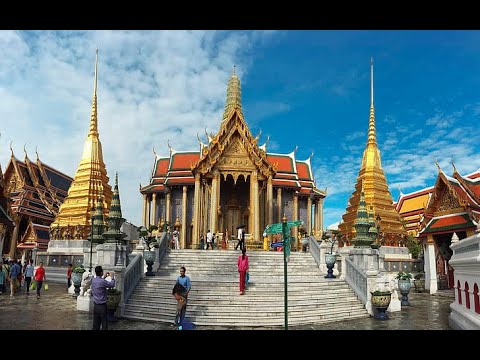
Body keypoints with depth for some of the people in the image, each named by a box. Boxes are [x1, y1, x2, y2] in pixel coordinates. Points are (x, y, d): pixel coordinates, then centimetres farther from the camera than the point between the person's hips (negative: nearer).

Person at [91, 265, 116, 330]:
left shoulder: (93, 280, 1)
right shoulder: (102, 282, -21)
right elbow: (112, 285, -6)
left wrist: (104, 277, 24)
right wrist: (112, 276, 7)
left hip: (95, 305, 7)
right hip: (102, 306, -7)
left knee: (95, 324, 12)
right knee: (104, 325, 2)